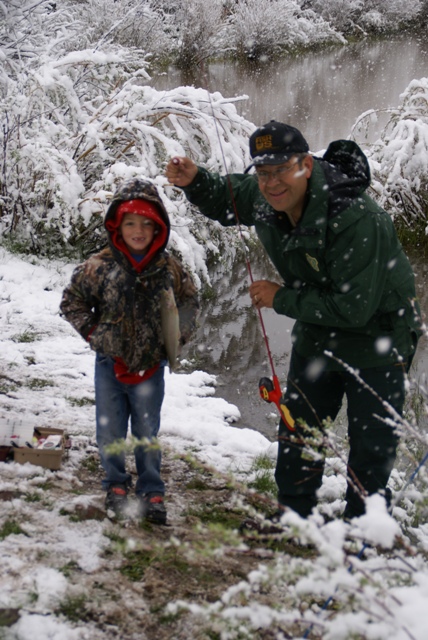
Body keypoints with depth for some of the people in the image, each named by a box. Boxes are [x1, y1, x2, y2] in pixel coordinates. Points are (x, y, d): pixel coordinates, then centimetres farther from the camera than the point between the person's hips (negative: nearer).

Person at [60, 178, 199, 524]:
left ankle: (152, 493, 18)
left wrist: (177, 337, 2)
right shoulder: (99, 266, -8)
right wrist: (92, 331, -3)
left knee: (148, 433, 8)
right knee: (111, 430, 8)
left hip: (150, 365, 0)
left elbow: (190, 302, 13)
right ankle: (116, 486, 26)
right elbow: (71, 300, 4)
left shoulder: (170, 269, -4)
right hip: (110, 362, 0)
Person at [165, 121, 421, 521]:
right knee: (297, 434, 16)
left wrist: (281, 299, -25)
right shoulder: (262, 199, -12)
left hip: (375, 341, -7)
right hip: (315, 337, 7)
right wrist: (194, 182, -11)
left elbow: (354, 308, -34)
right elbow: (224, 202, 12)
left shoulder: (358, 220, -35)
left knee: (371, 449, 1)